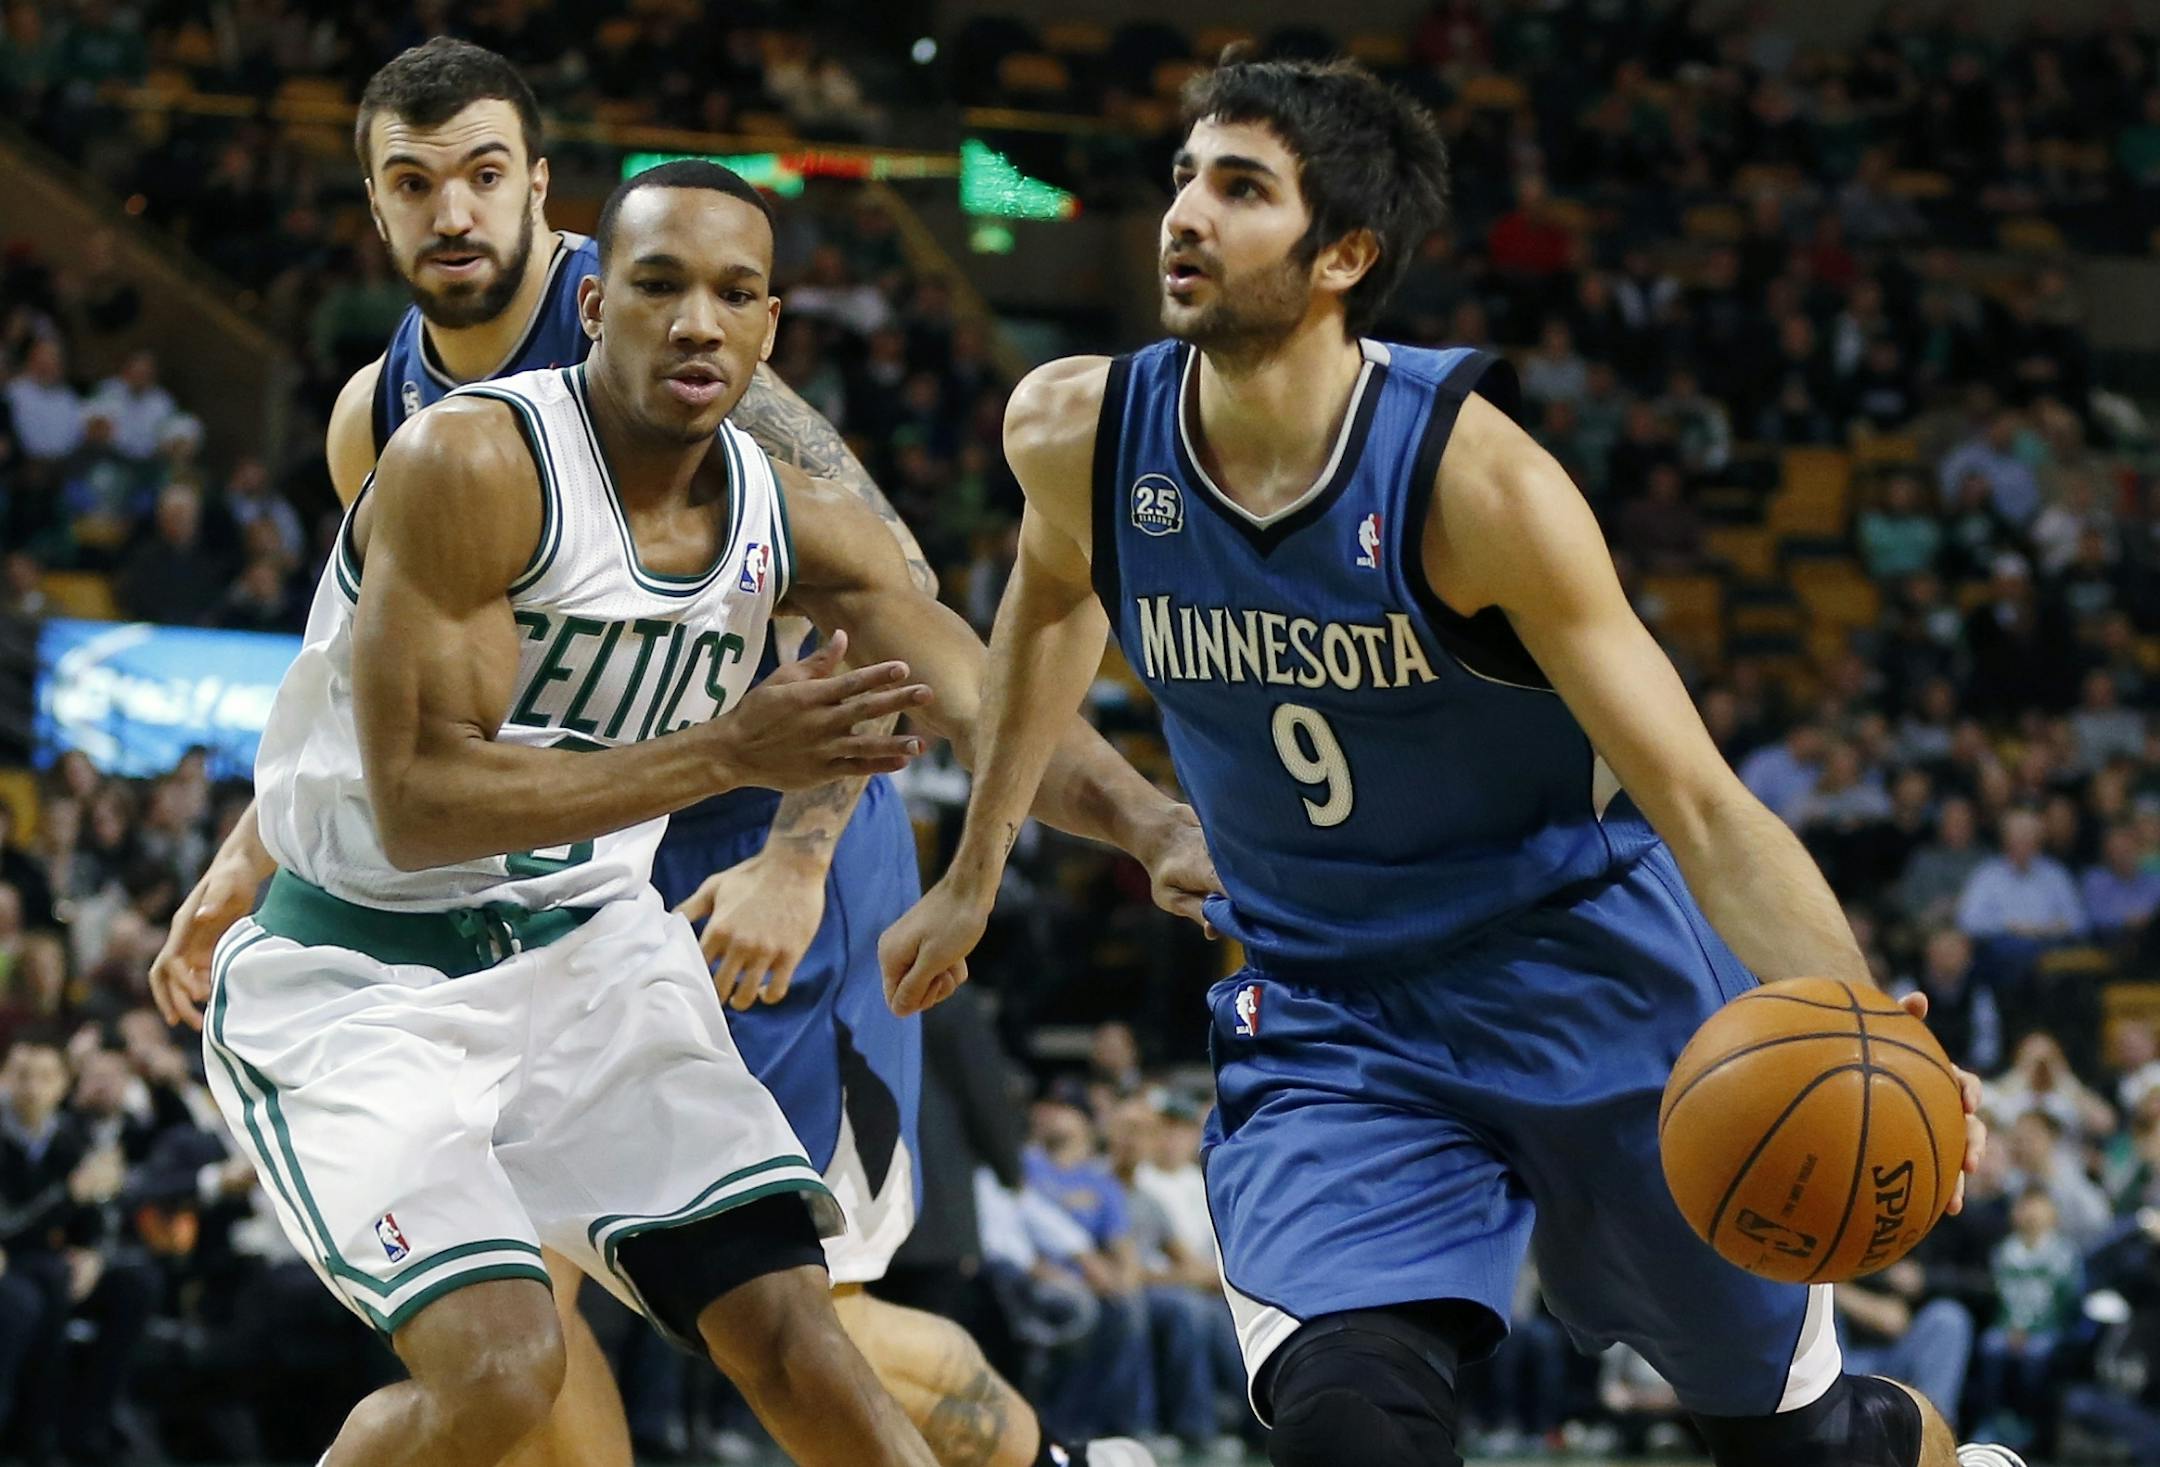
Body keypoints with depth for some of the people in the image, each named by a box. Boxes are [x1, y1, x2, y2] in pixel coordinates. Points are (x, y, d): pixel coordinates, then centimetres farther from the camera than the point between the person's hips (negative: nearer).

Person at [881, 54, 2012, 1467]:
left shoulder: (1471, 476, -24)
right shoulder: (1075, 436, -10)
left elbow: (1697, 800, -25)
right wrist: (976, 871, 22)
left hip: (1589, 981, -2)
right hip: (1323, 1018, 3)